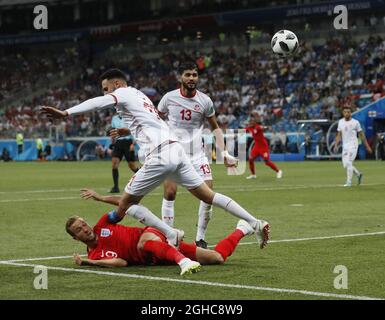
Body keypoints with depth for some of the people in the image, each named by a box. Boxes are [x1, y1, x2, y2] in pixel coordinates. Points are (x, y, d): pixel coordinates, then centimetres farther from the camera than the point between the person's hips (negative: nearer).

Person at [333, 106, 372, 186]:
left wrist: (367, 146, 0)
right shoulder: (340, 122, 6)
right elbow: (339, 135, 10)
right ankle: (358, 174, 30)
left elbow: (361, 134, -1)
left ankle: (349, 182, -8)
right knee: (345, 165, 6)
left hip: (353, 145, -5)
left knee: (348, 163, -14)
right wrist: (336, 145, -1)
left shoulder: (355, 122, -7)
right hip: (345, 146, 5)